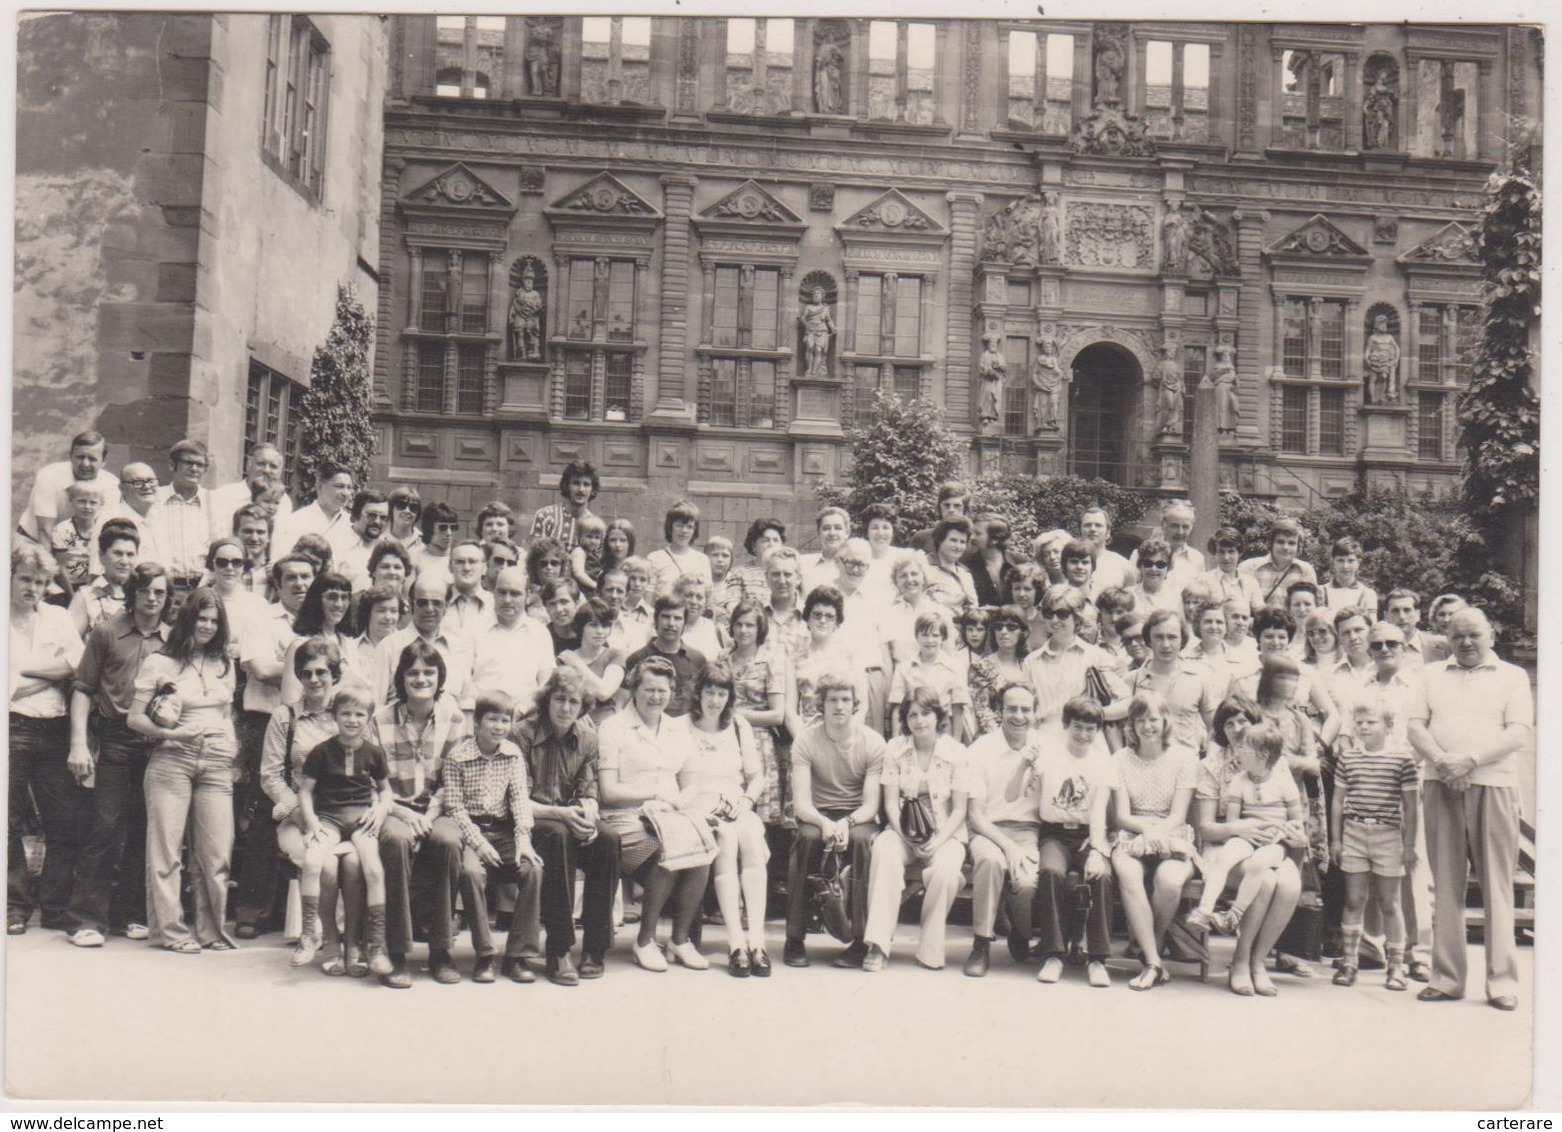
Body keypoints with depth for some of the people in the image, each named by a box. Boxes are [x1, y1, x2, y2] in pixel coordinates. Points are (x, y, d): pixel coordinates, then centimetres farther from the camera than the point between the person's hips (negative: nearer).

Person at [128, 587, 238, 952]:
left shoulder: (224, 665, 17)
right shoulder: (158, 663, 3)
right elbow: (134, 718, 0)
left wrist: (232, 746, 9)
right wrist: (172, 734, -13)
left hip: (217, 764, 4)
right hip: (172, 760, -3)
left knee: (217, 850, 0)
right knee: (167, 847, -2)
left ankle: (212, 928, 12)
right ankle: (170, 928, 7)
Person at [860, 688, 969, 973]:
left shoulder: (956, 753, -1)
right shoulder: (895, 750, 3)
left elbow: (959, 810, -3)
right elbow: (891, 804, -2)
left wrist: (938, 840, -18)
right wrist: (908, 837, -17)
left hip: (946, 832, -1)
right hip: (903, 829, 1)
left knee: (945, 870, -34)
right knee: (883, 851, -33)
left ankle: (930, 950, -16)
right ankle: (878, 945, -34)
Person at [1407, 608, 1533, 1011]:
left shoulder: (1512, 676, 10)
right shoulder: (1432, 675, 17)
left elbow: (1518, 732, -3)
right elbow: (1415, 726, 7)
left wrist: (1470, 760, -16)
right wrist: (1440, 760, -12)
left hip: (1494, 785, -2)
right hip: (1441, 786, 2)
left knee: (1497, 885, -2)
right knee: (1446, 884, 3)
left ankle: (1502, 981, 1)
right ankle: (1446, 977, 7)